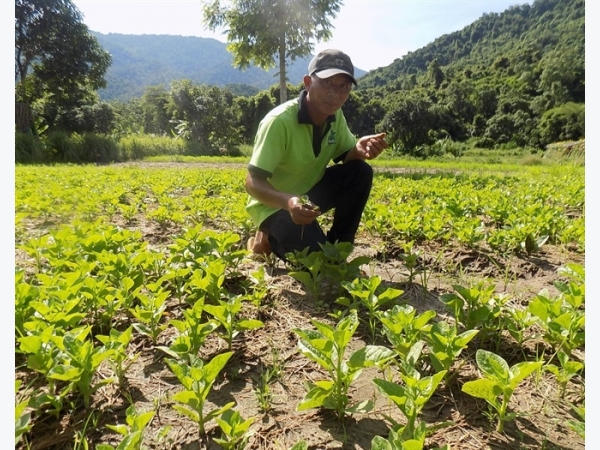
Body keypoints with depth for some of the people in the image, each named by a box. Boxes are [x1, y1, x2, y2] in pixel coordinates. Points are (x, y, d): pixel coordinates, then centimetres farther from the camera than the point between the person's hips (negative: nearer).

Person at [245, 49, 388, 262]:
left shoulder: (335, 116, -5)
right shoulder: (279, 121, -27)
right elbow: (253, 183, -27)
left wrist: (359, 149, -23)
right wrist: (288, 201, -47)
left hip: (310, 192, 7)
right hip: (274, 204, -7)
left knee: (361, 172, -14)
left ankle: (336, 248, -1)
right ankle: (270, 239, 5)